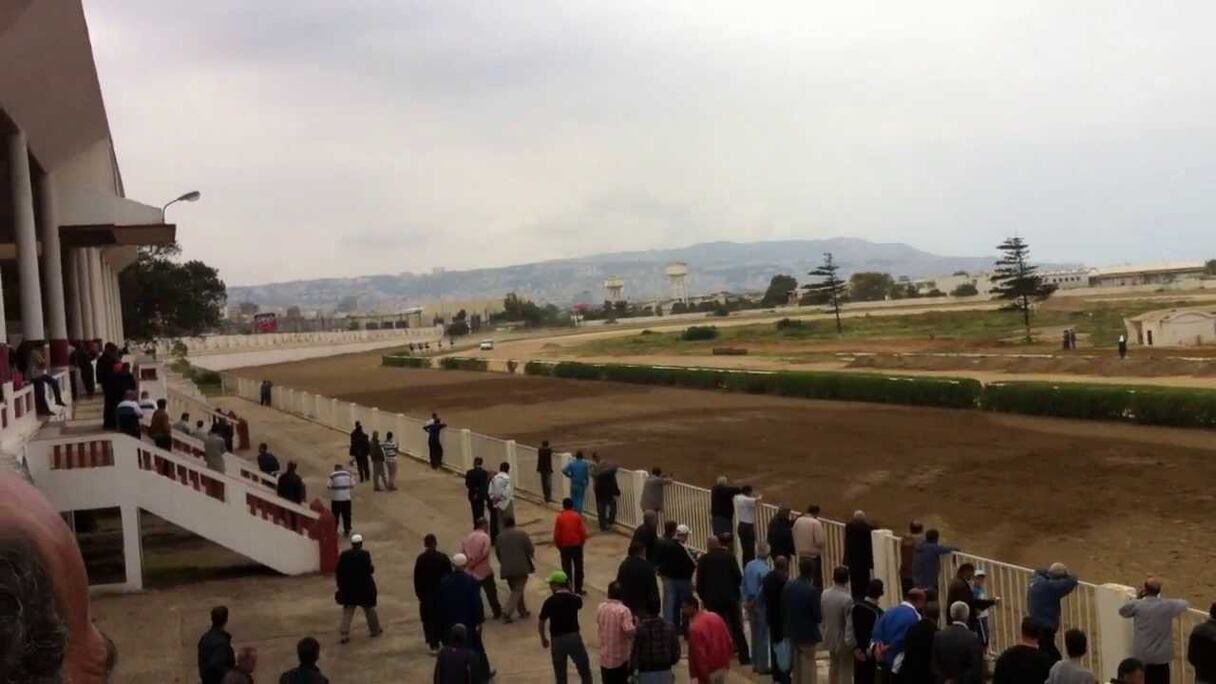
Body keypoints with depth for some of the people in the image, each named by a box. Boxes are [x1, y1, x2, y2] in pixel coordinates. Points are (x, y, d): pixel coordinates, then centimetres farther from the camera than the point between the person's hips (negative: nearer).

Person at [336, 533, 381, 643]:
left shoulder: (343, 555, -4)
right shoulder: (365, 554, -14)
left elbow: (338, 572, -2)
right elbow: (369, 570, -15)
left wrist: (340, 585, 9)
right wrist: (372, 568, 8)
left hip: (348, 588, 2)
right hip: (364, 587, -2)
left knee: (347, 611, 8)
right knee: (369, 609, 16)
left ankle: (344, 635, 0)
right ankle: (375, 630, 29)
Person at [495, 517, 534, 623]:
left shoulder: (500, 537, 4)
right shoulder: (522, 533, -6)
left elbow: (497, 553, 9)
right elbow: (530, 549, -7)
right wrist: (530, 558, 14)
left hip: (507, 569, 4)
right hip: (521, 567, -4)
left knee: (515, 590, 19)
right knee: (518, 591, 0)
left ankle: (522, 611, 25)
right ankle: (507, 612, -14)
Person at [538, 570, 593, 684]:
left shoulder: (549, 602, -9)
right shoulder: (575, 599, -4)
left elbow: (540, 623, -3)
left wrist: (543, 638, 15)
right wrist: (569, 590, 10)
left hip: (557, 640, 0)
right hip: (574, 637, 0)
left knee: (560, 675, 14)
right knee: (585, 670, 12)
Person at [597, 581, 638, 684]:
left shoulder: (600, 608, 0)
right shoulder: (623, 610, -18)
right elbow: (629, 631, -24)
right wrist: (635, 623, -5)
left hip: (605, 656, 5)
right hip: (621, 657, -4)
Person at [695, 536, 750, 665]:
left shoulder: (703, 559, -1)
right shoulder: (729, 556, 0)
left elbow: (699, 581, -2)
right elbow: (738, 576, -3)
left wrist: (703, 597, 11)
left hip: (712, 599, -1)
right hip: (731, 597, 1)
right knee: (737, 628, 10)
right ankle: (744, 657, 11)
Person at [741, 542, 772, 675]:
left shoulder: (748, 566, 1)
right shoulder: (765, 569, -20)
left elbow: (743, 585, 6)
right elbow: (767, 590, -20)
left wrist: (745, 601, 13)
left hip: (750, 604, 7)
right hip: (762, 604, -7)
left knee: (755, 635, 17)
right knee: (763, 636, 4)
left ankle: (755, 664, 25)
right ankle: (762, 666, 9)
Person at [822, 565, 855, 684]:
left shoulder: (824, 594, -6)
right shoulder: (847, 598, -26)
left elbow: (821, 615, 4)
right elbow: (850, 624, -24)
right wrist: (850, 642, -17)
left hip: (830, 638, 6)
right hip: (843, 641, -6)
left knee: (833, 667, 24)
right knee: (845, 671, 7)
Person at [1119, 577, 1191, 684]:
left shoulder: (1136, 605, -12)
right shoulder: (1168, 605, -9)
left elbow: (1122, 611, 10)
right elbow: (1185, 604, 13)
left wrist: (1138, 597, 8)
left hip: (1141, 657, 0)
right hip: (1161, 657, 0)